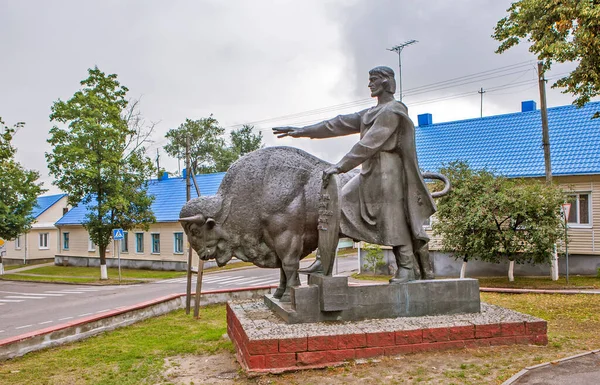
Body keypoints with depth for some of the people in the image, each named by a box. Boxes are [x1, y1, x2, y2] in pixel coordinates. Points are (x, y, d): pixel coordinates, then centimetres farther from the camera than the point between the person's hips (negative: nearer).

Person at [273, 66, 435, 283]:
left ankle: (407, 269, 4)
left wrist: (341, 166, -21)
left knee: (394, 221, -6)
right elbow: (341, 124, 16)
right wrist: (303, 131, 13)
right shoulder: (371, 113, 19)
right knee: (340, 203, 3)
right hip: (370, 172, 9)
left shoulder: (392, 111, -10)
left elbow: (368, 144, -18)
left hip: (387, 171, -9)